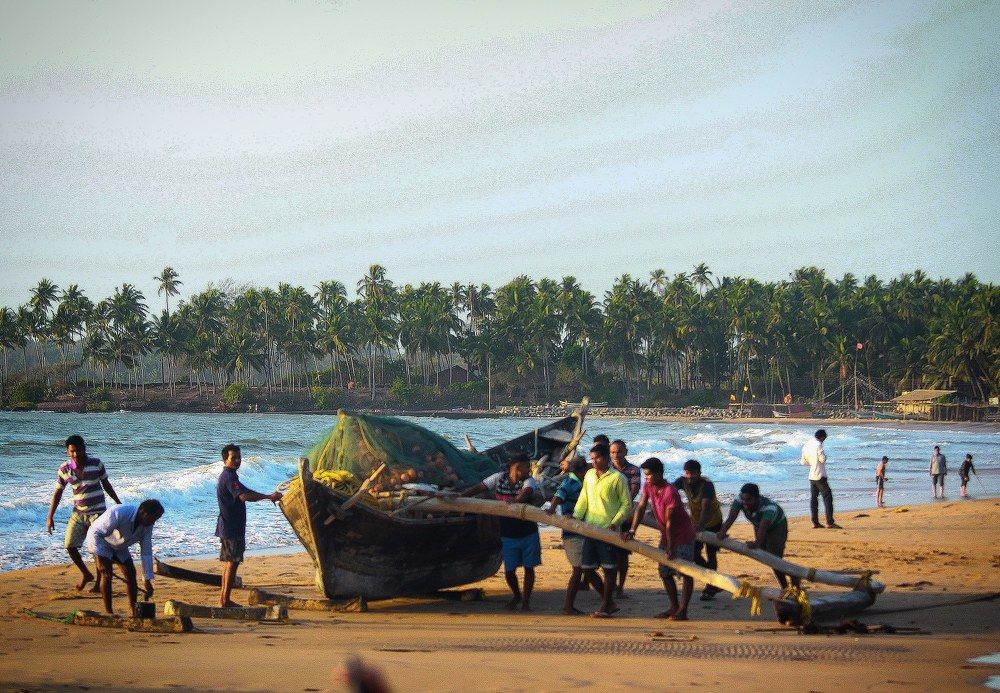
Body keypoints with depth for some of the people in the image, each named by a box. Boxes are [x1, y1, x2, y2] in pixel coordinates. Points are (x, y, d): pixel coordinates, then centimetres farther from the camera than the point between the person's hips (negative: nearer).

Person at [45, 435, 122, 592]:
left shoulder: (96, 464, -7)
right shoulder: (64, 469, -3)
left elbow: (106, 485, 8)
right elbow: (57, 493, 5)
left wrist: (119, 503, 13)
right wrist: (50, 517, 1)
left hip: (98, 512, -3)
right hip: (78, 513, 3)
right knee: (70, 546, -2)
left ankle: (99, 582, 7)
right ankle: (86, 574, 21)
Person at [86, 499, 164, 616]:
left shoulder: (147, 525, -18)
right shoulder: (119, 513, -39)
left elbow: (146, 552, -12)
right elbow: (95, 532, -33)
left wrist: (148, 580, -13)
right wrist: (100, 557, -39)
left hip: (120, 547, 6)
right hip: (100, 540, -6)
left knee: (130, 572, -2)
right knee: (107, 573, -19)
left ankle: (133, 610, 8)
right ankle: (108, 612, -14)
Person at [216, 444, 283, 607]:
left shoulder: (229, 476, 17)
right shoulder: (229, 476, -17)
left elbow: (246, 491, 28)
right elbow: (244, 496, -32)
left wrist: (269, 496, 21)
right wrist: (268, 497, -31)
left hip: (228, 526, 11)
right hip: (231, 527, -11)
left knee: (230, 562, 13)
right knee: (233, 562, -8)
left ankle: (224, 599, 17)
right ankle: (225, 599, -7)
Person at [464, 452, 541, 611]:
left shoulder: (529, 482, -11)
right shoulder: (499, 478, -3)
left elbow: (526, 492, -33)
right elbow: (478, 488, -1)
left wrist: (517, 501, -55)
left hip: (528, 533, -2)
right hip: (508, 534, 2)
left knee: (528, 568, 4)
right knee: (509, 570, 5)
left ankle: (526, 600, 19)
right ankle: (516, 595, 33)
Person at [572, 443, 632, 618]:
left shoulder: (617, 478, -6)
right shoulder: (589, 475, 12)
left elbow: (626, 504, -5)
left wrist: (614, 522, -16)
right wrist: (576, 516, 0)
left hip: (608, 530, -7)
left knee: (609, 569, 0)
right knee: (587, 568, 8)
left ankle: (605, 607, 8)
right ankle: (609, 602, 20)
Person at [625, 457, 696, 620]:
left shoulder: (670, 492, -28)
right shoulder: (648, 486, -5)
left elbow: (669, 521, -26)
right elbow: (641, 508, -7)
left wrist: (670, 547, -22)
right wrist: (632, 530, -18)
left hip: (683, 534, -9)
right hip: (666, 534, 9)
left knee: (685, 572, -6)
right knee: (664, 572, 10)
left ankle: (682, 610, -8)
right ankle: (674, 607, 19)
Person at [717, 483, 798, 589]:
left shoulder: (769, 507, -43)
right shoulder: (739, 501, -29)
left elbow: (764, 526, -58)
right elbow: (731, 517, -41)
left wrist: (757, 543, -76)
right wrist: (723, 532, -61)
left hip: (777, 526, -6)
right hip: (758, 525, 6)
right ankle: (785, 589, 24)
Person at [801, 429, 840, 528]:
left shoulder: (806, 446, 10)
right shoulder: (818, 445, -14)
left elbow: (804, 462, 13)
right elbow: (822, 459, -16)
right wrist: (824, 455, 4)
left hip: (811, 476, 8)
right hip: (820, 476, -8)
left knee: (813, 498, 9)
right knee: (827, 498, -5)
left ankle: (815, 522, 8)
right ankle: (830, 522, -10)